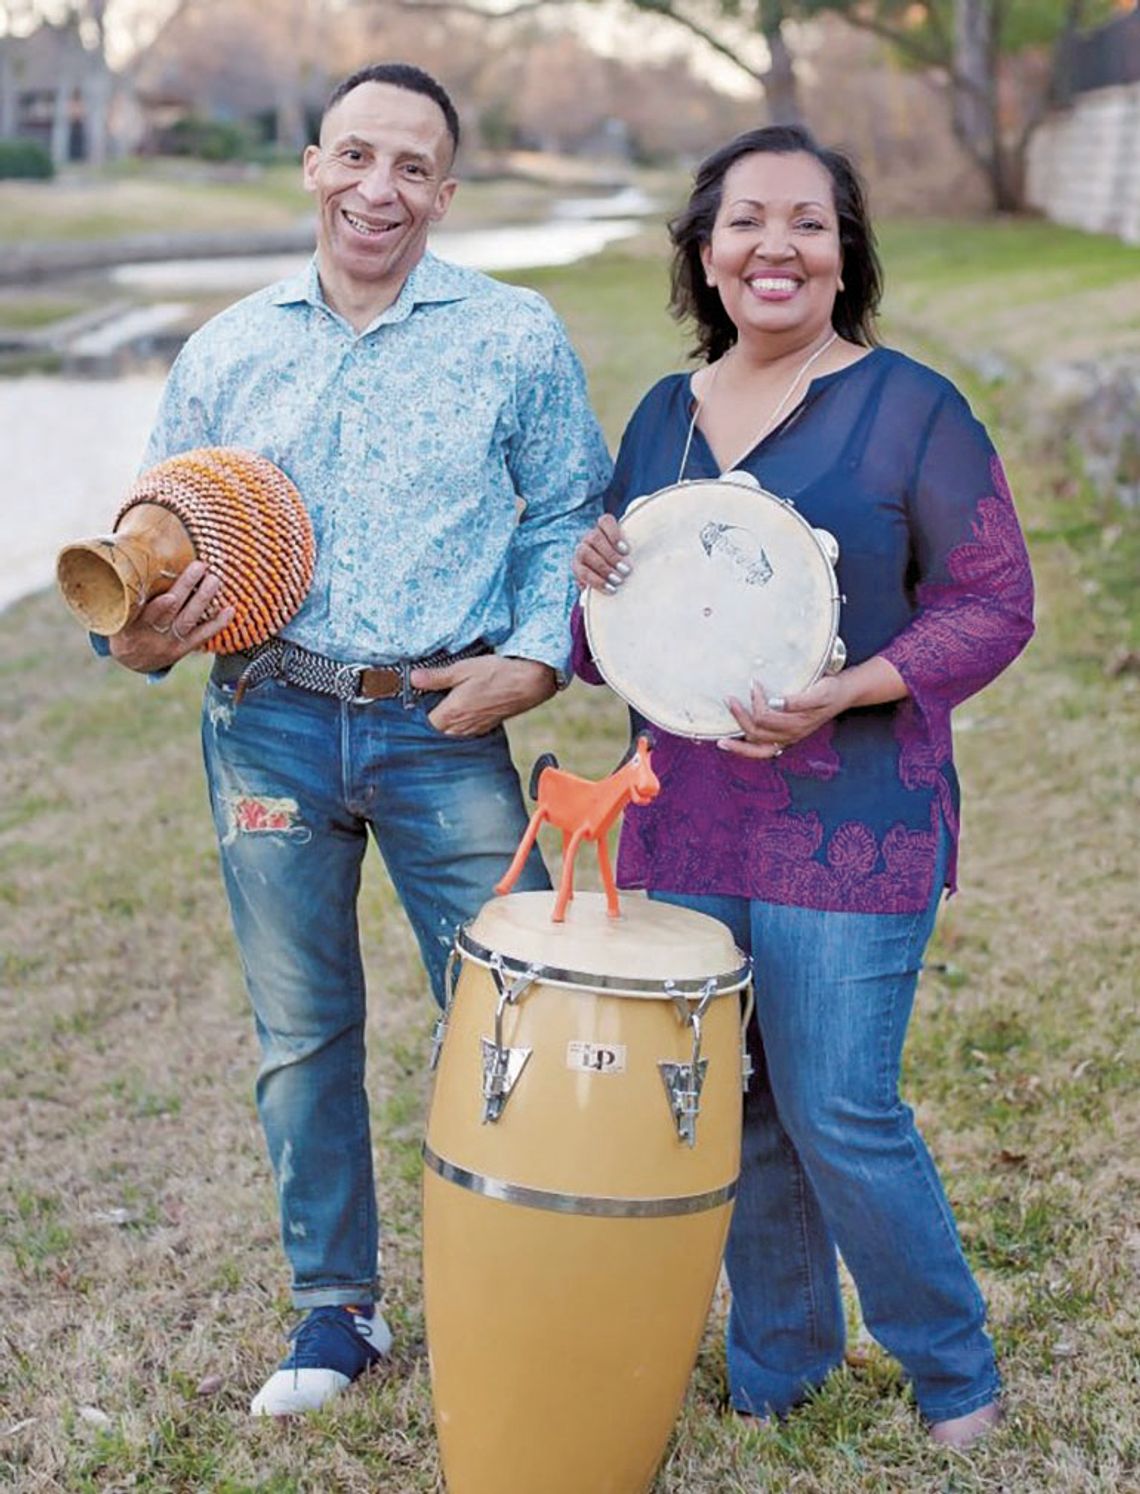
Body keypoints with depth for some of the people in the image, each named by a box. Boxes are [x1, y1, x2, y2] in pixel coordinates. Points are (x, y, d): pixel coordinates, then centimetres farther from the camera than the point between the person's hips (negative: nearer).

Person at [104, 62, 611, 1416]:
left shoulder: (514, 338, 2)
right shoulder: (227, 350, 8)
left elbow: (568, 517, 5)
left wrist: (535, 658, -11)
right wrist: (136, 636, -8)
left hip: (444, 728, -2)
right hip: (269, 725, 2)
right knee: (300, 1033, 11)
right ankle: (334, 1309, 28)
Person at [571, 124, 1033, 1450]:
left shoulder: (909, 409, -6)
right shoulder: (661, 417, 10)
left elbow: (993, 604, -7)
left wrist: (845, 693, -21)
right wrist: (595, 582, -6)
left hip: (849, 828, -5)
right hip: (682, 822, 5)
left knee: (839, 1116, -2)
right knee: (727, 1112, 12)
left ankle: (954, 1372, 23)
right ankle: (771, 1368, 32)